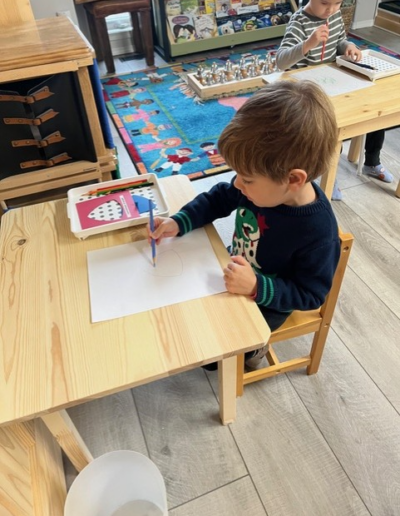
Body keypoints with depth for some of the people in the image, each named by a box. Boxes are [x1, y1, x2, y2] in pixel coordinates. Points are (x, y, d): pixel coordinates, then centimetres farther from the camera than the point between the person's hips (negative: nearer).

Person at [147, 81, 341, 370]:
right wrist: (179, 223, -16)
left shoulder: (318, 233, -36)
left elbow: (310, 295, -25)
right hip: (236, 271, 6)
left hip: (268, 301, -6)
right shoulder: (262, 186, -21)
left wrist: (256, 287, -39)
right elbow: (220, 198, -3)